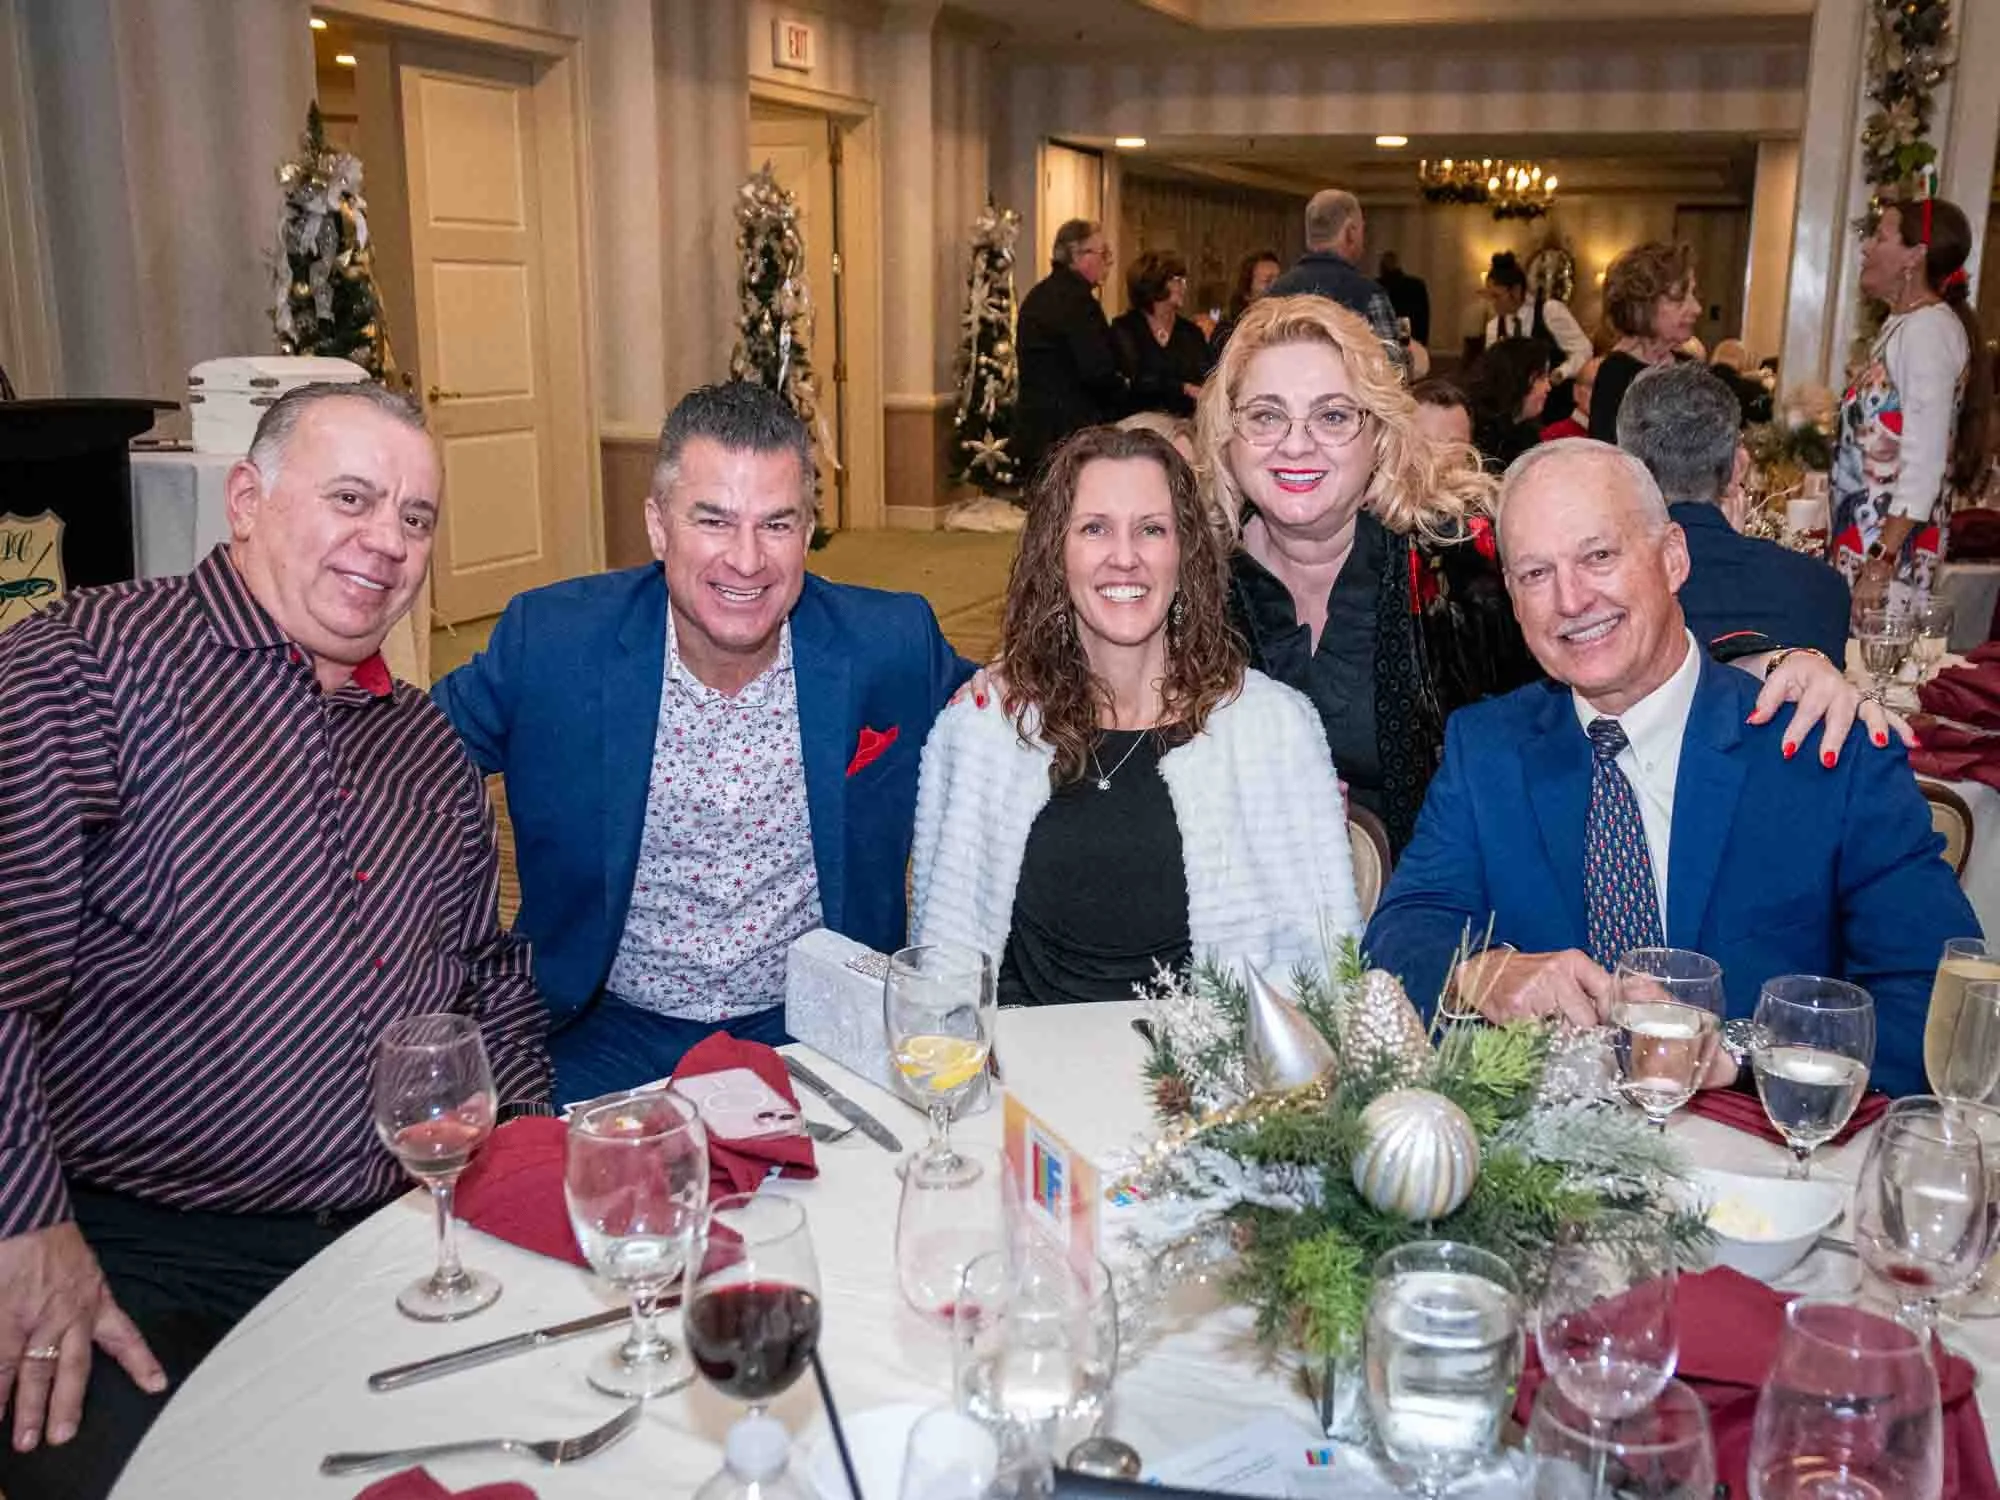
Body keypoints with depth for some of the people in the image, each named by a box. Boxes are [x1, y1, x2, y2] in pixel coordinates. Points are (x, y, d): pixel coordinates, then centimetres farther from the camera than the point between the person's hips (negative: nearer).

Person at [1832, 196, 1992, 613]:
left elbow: (1924, 466, -19)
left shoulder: (1929, 328, -12)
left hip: (1892, 546, -9)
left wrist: (1880, 566, -22)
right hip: (1861, 533, 9)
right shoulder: (1902, 325, 15)